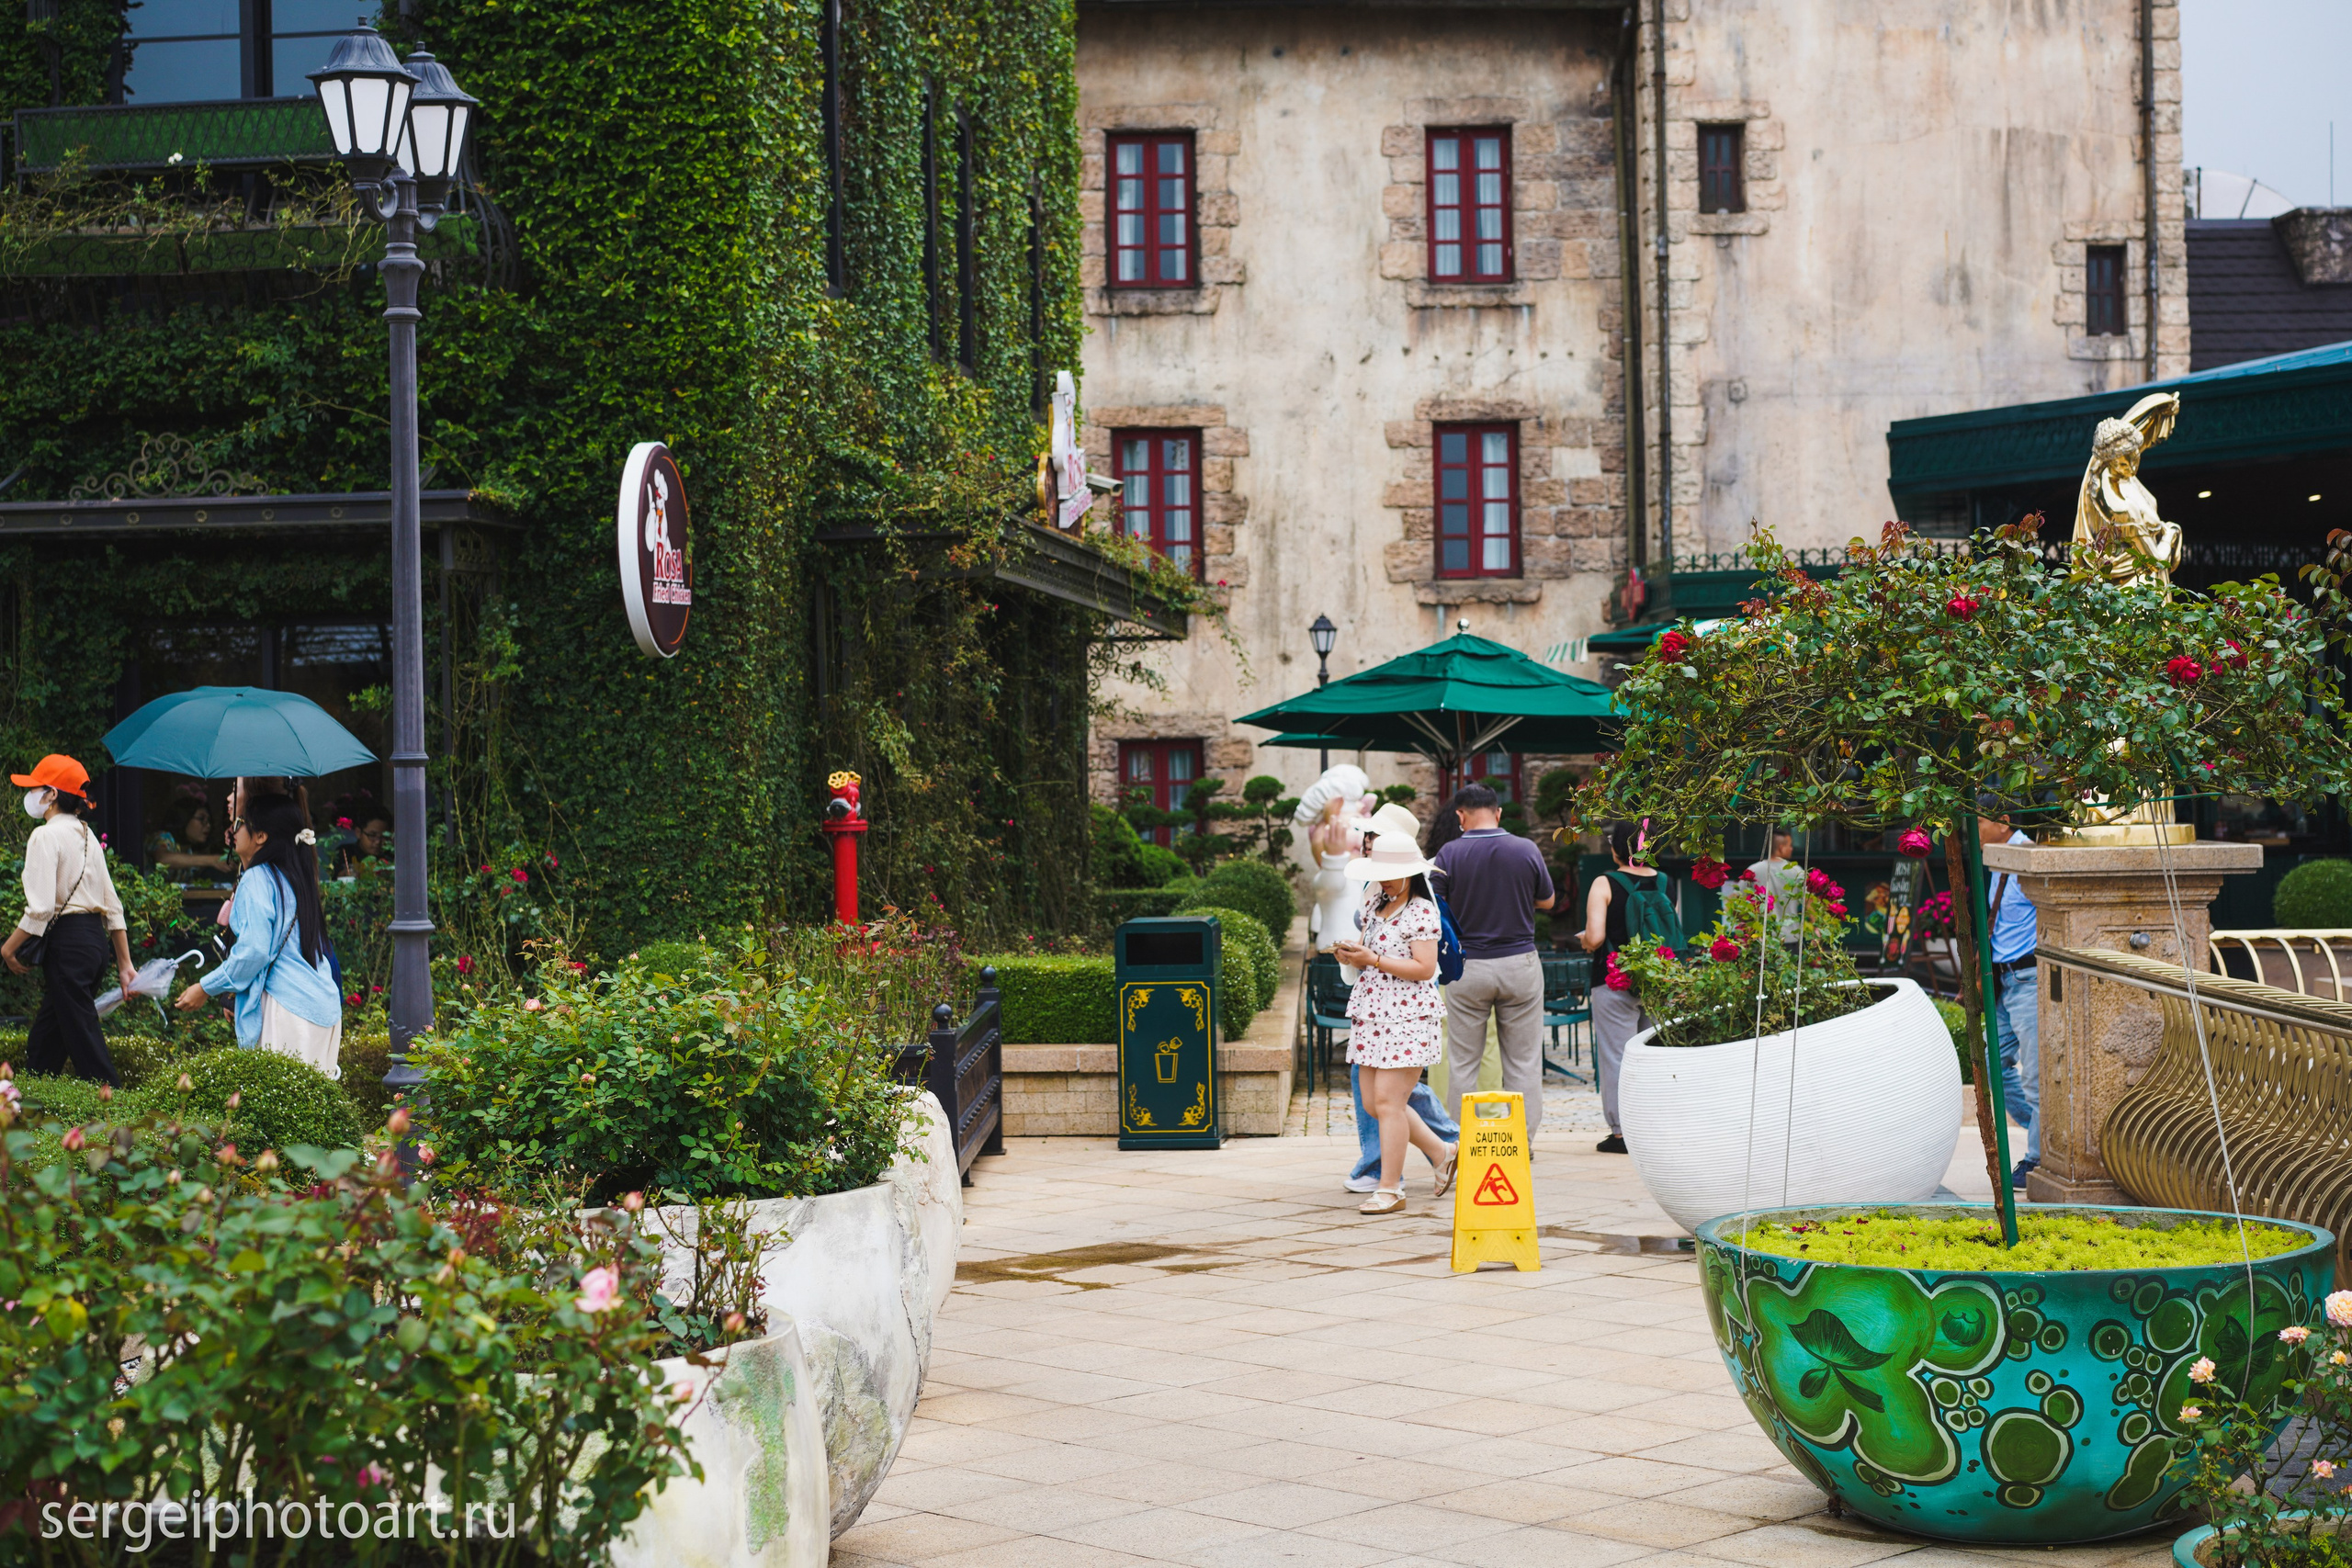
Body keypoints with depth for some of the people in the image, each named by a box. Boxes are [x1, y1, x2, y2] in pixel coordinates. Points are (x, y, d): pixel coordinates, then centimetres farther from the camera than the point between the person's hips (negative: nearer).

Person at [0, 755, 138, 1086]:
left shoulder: (46, 836, -10)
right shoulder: (87, 835, 15)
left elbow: (41, 908, -19)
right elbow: (113, 906, 15)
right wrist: (125, 964, 17)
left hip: (67, 943, -9)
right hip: (96, 939, 9)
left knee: (83, 1041, -6)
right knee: (43, 1044, 16)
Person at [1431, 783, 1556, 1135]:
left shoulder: (1449, 855, -9)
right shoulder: (1527, 851, -5)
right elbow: (1546, 901, 10)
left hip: (1468, 965, -1)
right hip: (1520, 963, 1)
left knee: (1462, 1062, 7)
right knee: (1523, 1061, 8)